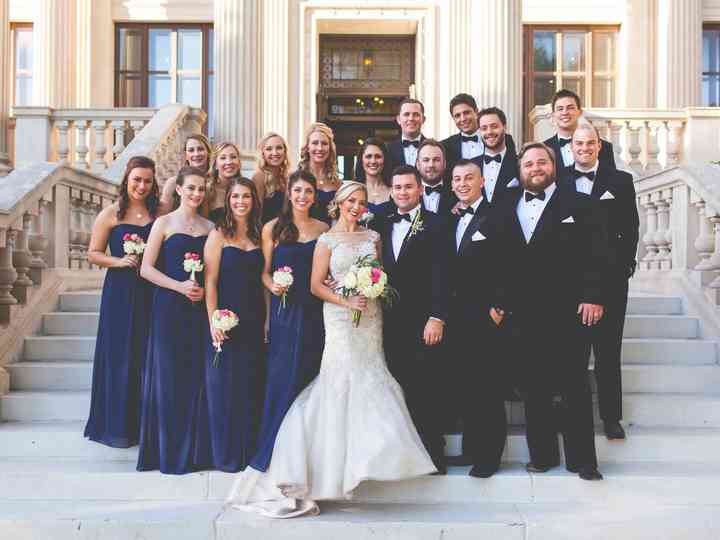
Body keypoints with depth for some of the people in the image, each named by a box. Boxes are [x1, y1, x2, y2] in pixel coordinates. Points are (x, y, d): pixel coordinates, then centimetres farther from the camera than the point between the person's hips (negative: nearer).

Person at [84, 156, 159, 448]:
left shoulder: (159, 213, 6)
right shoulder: (110, 214, 0)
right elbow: (93, 253, 2)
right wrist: (119, 261, -14)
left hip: (152, 294, 2)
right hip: (120, 294, -2)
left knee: (148, 358, 6)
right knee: (120, 356, 2)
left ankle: (145, 424, 19)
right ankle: (117, 426, 15)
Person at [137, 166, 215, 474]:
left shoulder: (210, 227, 11)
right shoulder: (164, 223, 1)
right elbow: (146, 269, -3)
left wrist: (204, 290, -4)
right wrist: (179, 286, -13)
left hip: (201, 307, 3)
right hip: (169, 307, -3)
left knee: (198, 376, 5)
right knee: (169, 375, 0)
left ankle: (197, 448, 16)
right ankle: (169, 450, 11)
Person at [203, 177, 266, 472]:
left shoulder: (258, 236, 10)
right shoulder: (218, 235, -3)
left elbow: (263, 279, 9)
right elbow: (210, 282, -8)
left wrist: (267, 320, 3)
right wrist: (213, 321, -16)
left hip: (254, 320, 4)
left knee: (251, 385, 10)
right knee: (224, 385, 4)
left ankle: (248, 451, 24)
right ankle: (225, 454, 17)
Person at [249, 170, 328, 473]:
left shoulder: (323, 229, 9)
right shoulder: (273, 228, 4)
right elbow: (264, 271, 4)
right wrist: (272, 286, -15)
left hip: (314, 312, 2)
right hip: (284, 310, -2)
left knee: (311, 375, 6)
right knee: (283, 377, -1)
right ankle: (275, 448, 13)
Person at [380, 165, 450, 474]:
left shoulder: (434, 224, -4)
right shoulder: (385, 226, 15)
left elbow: (440, 275, -10)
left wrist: (436, 318, -16)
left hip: (423, 323, -5)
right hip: (392, 323, 5)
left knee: (426, 390, 0)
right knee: (401, 388, 8)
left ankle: (433, 454, 12)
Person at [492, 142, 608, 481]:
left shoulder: (579, 205, 3)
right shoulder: (506, 209, 13)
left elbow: (596, 255, -4)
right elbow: (499, 260, 10)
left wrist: (593, 297, -12)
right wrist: (497, 302, 5)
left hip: (566, 311, -3)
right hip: (522, 313, 3)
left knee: (575, 387, 4)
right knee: (533, 387, 9)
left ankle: (581, 459, 13)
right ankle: (542, 454, 20)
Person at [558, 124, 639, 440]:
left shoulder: (620, 181, 5)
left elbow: (630, 228, 5)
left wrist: (625, 266, -4)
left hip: (610, 279, 0)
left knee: (609, 351, 6)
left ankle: (611, 417, 16)